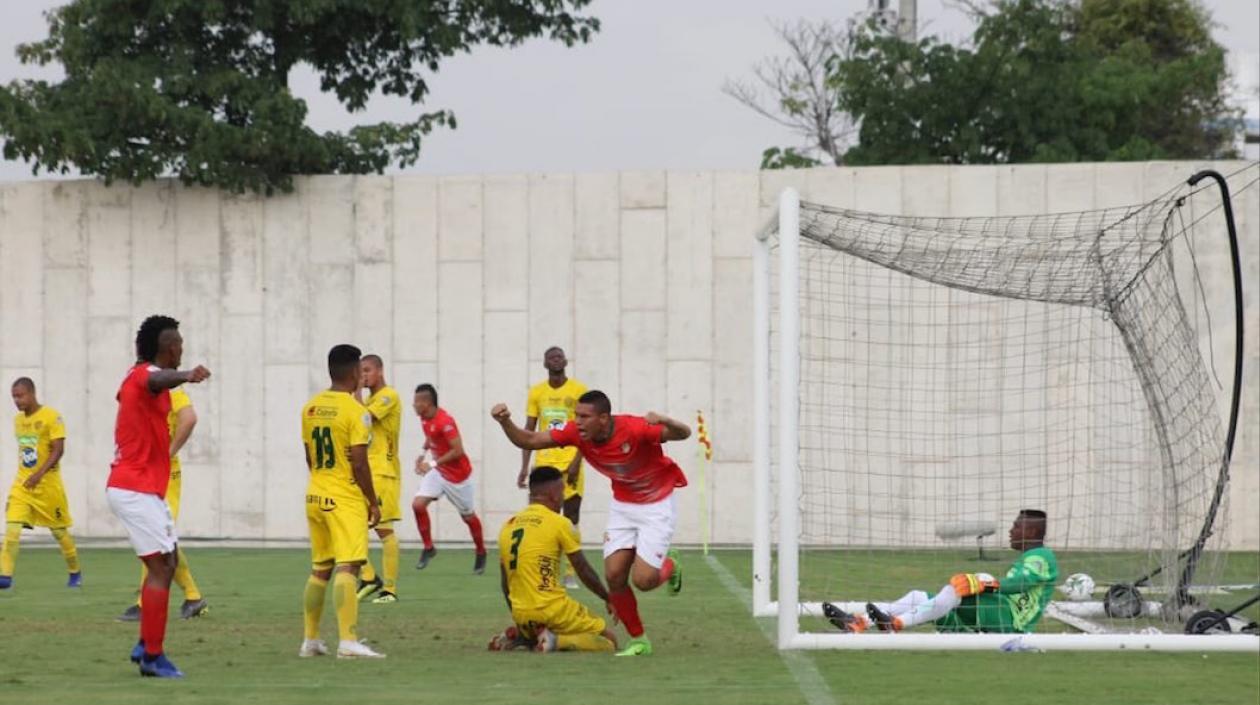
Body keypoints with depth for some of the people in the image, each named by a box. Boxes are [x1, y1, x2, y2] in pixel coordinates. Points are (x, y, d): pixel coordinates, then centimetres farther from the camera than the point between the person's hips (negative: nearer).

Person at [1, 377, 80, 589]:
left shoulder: (51, 416, -11)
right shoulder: (18, 419, 10)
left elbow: (58, 450, -17)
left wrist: (39, 474, -26)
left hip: (48, 483, -5)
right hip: (22, 483, 5)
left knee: (59, 530, 7)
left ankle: (75, 573, 27)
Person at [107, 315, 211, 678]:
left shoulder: (137, 376, 13)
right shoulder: (145, 374, -17)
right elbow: (159, 379, -43)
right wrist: (187, 375, -64)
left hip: (145, 489, 11)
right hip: (136, 489, -11)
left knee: (168, 562, 16)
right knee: (160, 567, -11)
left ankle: (146, 646, 18)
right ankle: (153, 657, -10)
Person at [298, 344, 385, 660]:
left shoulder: (310, 408, 9)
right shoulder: (355, 411, -13)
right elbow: (359, 463, -15)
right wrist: (373, 502, -6)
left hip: (316, 496, 7)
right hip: (346, 499, -7)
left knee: (320, 569, 17)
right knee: (347, 568, -12)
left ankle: (310, 640, 22)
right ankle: (347, 641, -20)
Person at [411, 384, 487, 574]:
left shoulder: (444, 422, -28)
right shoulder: (425, 419, -2)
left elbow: (458, 451, -28)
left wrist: (433, 464, -27)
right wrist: (423, 454, 2)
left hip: (458, 474, -7)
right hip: (438, 472, 7)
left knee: (468, 516, 9)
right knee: (418, 504, -11)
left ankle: (481, 553, 31)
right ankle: (428, 548, 4)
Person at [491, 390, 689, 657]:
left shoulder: (635, 429, -32)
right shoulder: (575, 432, -17)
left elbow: (684, 434, -32)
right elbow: (529, 440, -14)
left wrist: (665, 422, -54)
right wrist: (505, 422, -33)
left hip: (656, 505, -5)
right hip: (622, 504, 5)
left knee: (643, 579, -14)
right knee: (614, 575, -8)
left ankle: (669, 565, 23)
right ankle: (638, 640, 11)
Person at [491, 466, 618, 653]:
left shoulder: (507, 526, 10)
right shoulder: (560, 523, -7)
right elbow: (585, 572, -1)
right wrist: (609, 599, 15)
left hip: (521, 616, 6)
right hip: (553, 611, -6)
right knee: (609, 641, 5)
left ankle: (519, 636, 5)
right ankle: (557, 641, -17)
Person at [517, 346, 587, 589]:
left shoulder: (579, 391, 0)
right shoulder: (536, 392, 8)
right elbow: (528, 431, 9)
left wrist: (577, 462, -13)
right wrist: (524, 467, 2)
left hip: (570, 464, -2)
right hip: (544, 463, 2)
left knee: (571, 518, -1)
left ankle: (570, 573, 3)